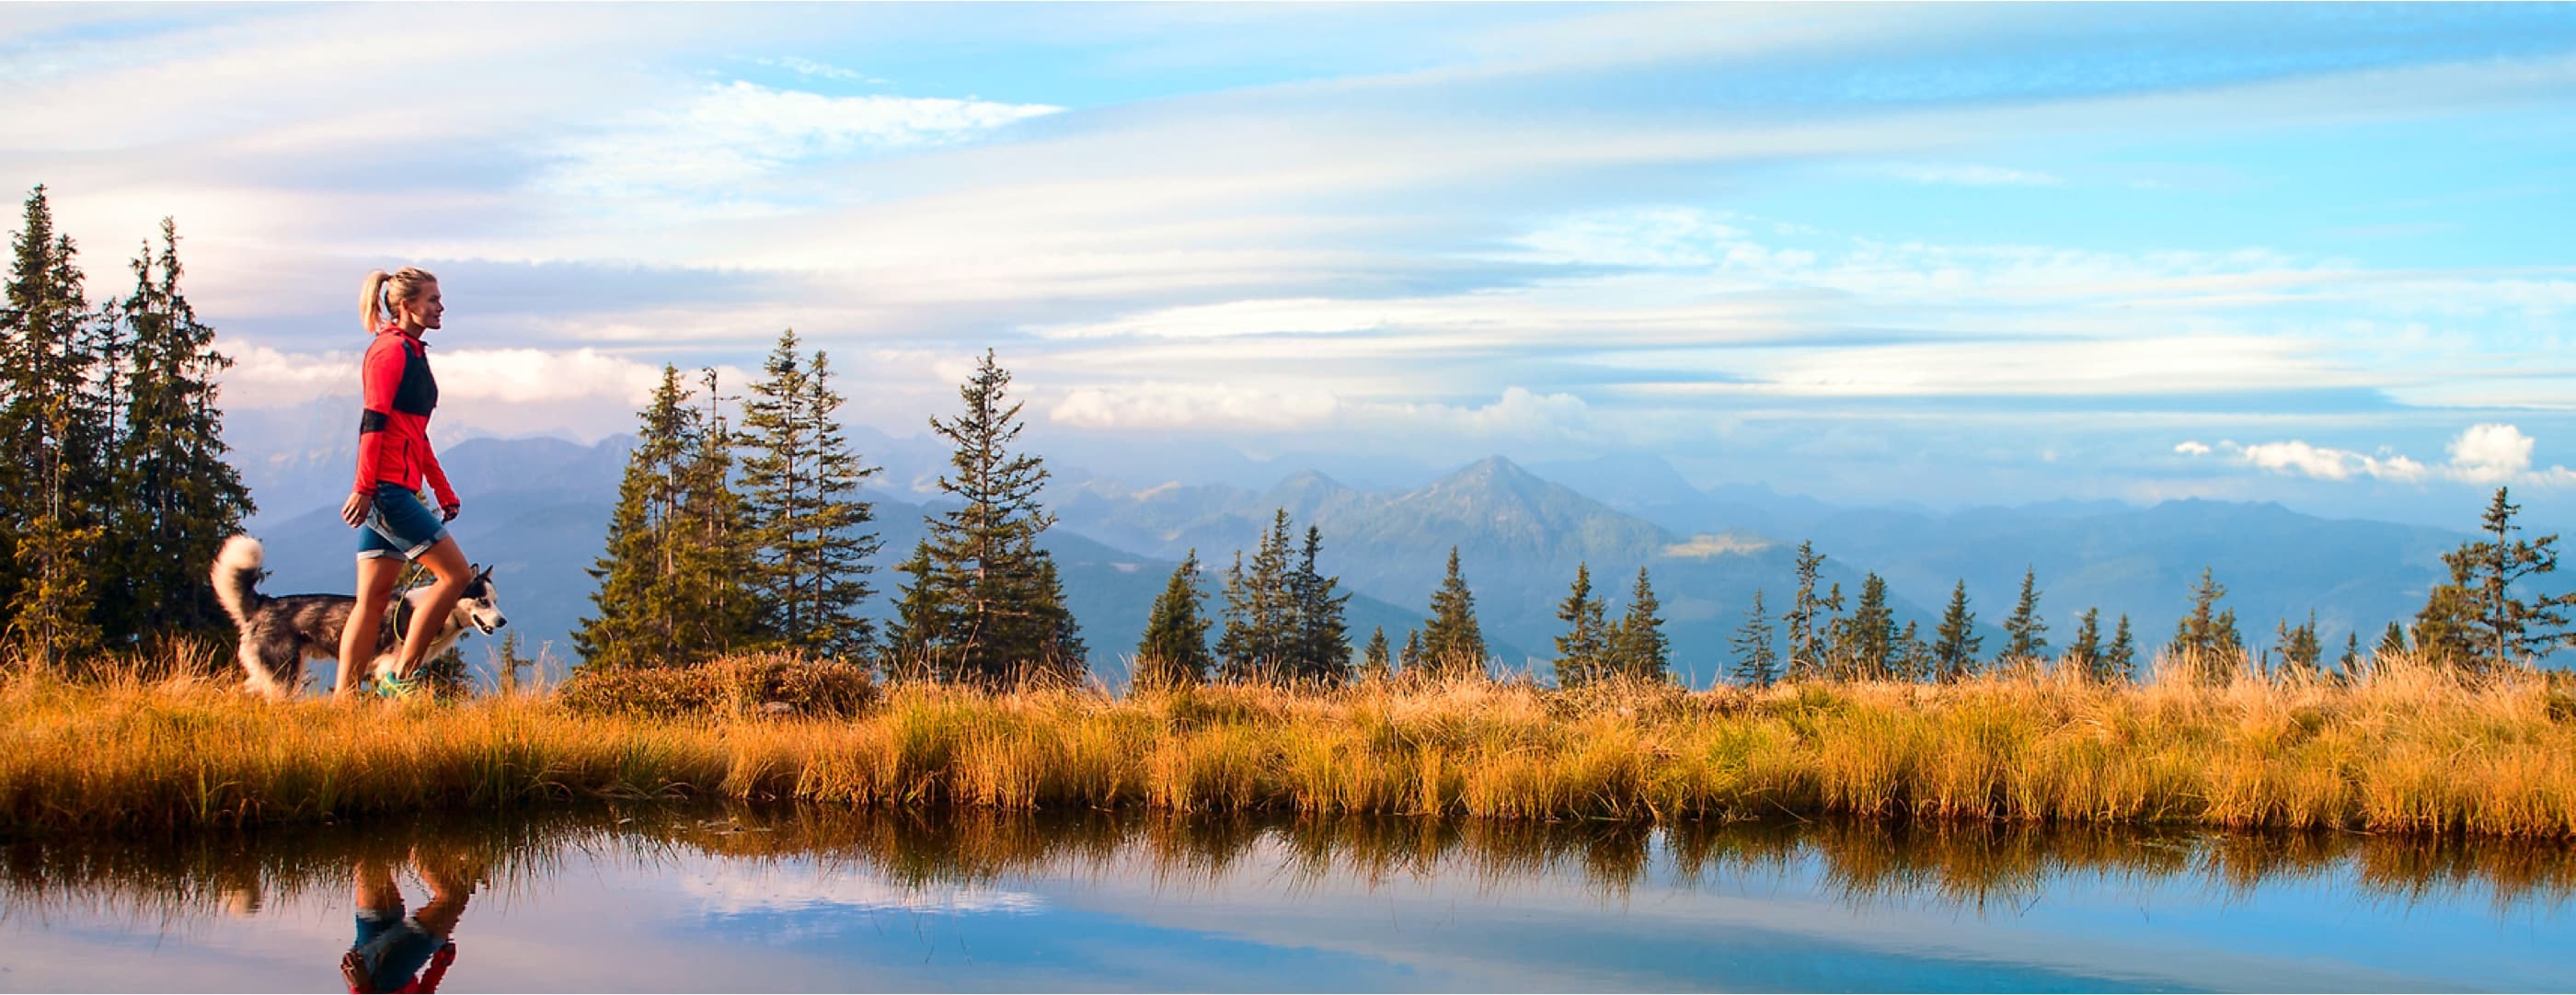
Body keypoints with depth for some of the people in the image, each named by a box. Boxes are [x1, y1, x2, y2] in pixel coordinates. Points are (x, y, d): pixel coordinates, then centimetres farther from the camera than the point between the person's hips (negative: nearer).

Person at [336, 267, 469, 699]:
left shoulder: (412, 353, 21)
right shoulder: (392, 351, -9)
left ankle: (343, 698, 7)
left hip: (386, 493, 10)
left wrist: (445, 493, 25)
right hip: (387, 489, -10)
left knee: (373, 599, 7)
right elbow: (373, 423, -17)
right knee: (455, 573, -8)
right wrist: (364, 488, -22)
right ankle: (400, 678, -7)